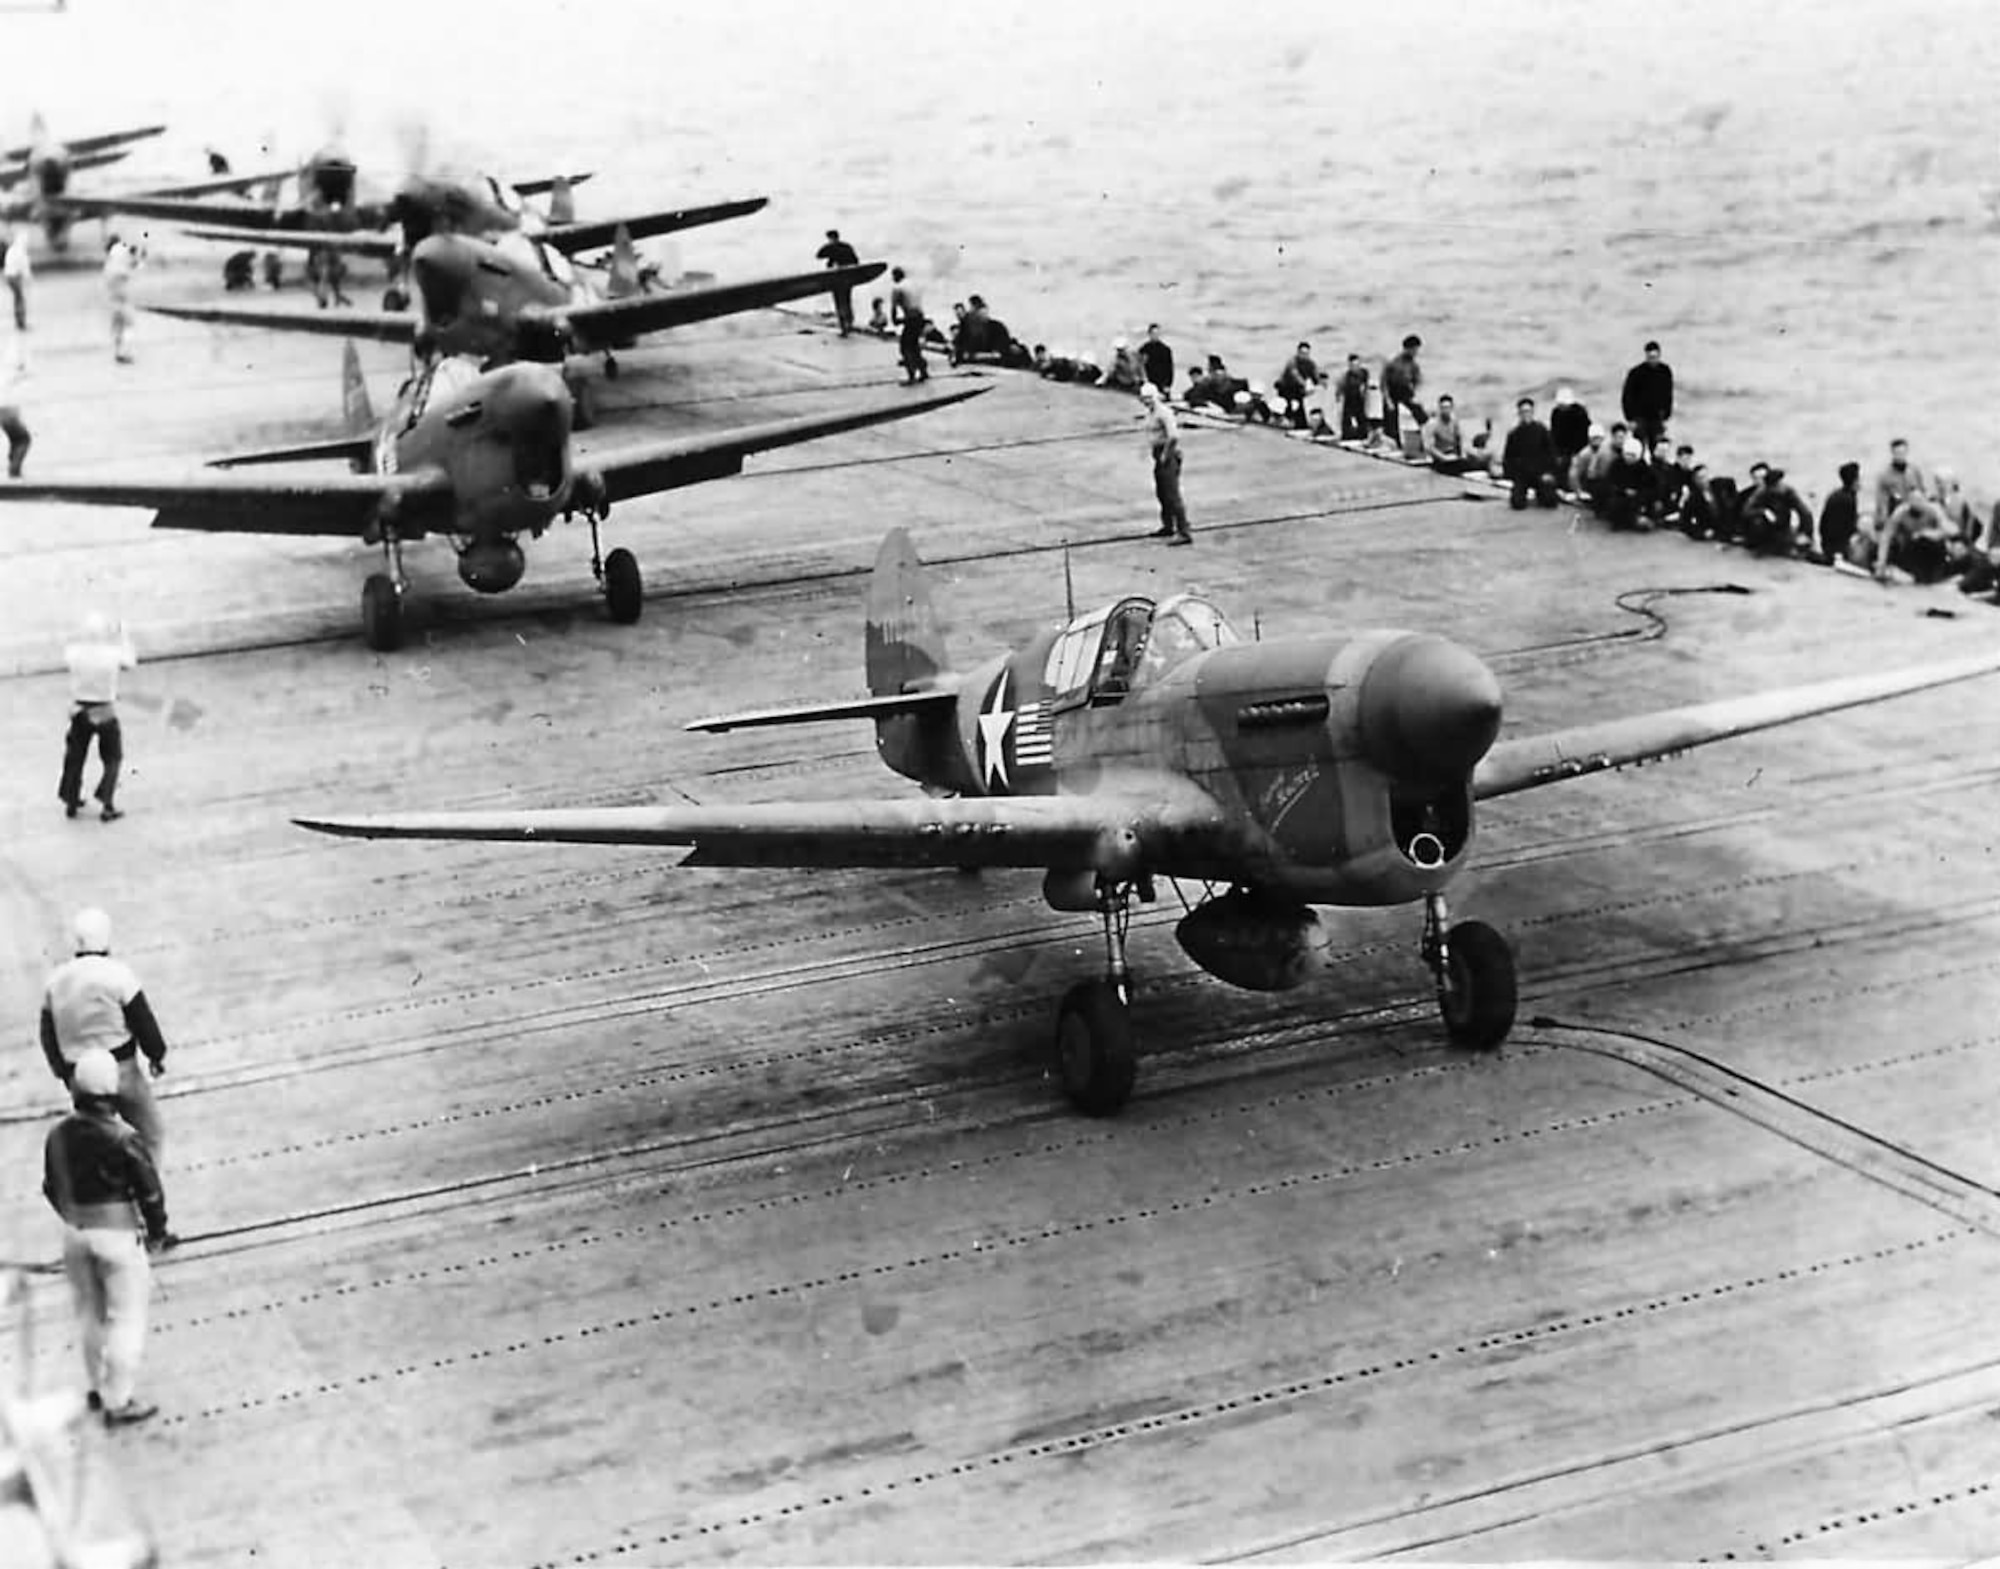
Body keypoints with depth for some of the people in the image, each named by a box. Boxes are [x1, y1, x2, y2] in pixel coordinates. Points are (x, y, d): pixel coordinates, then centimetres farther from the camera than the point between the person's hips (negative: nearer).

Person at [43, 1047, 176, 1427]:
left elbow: (52, 1188, 6)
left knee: (90, 1313, 22)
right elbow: (150, 1191, -15)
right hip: (118, 1235, -6)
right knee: (126, 1318, 7)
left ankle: (99, 1387, 37)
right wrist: (157, 1233, 3)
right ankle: (118, 1402, 10)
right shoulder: (122, 1140, -23)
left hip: (75, 1234, 6)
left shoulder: (57, 1136, -7)